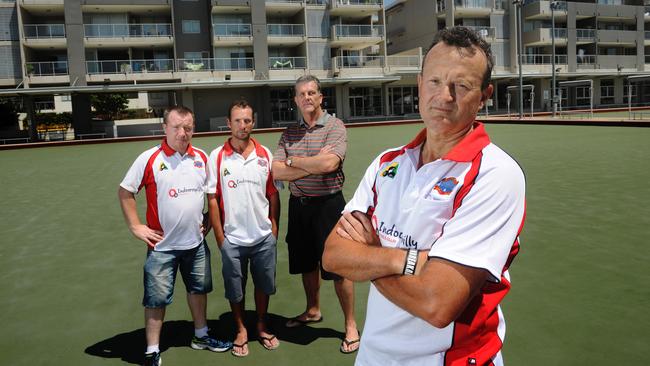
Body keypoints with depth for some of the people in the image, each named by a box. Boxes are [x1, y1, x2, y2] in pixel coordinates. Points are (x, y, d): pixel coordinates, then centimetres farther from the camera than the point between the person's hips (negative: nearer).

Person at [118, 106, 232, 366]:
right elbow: (125, 192, -4)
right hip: (162, 245, -4)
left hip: (196, 242, 5)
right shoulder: (149, 159, -12)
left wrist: (210, 219, 7)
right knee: (157, 298, 4)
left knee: (198, 289, 18)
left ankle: (201, 336, 37)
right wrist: (135, 227, -8)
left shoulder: (201, 158, 1)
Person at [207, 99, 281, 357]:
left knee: (264, 285, 15)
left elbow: (273, 194, 5)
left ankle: (262, 327, 36)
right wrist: (219, 237, -5)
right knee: (235, 288, 12)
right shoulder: (217, 157, -6)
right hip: (232, 239, -1)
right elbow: (212, 199, -4)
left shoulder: (265, 154, 0)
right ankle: (241, 330, 33)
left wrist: (274, 229, 2)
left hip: (264, 237, 2)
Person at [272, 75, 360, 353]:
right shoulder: (290, 133, 7)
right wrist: (314, 164, -15)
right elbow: (277, 172, -4)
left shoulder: (335, 126, -7)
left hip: (327, 203, -5)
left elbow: (329, 163, -24)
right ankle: (312, 311, 41)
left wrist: (293, 161, -10)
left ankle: (351, 325, 17)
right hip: (298, 204, 5)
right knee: (306, 263, 19)